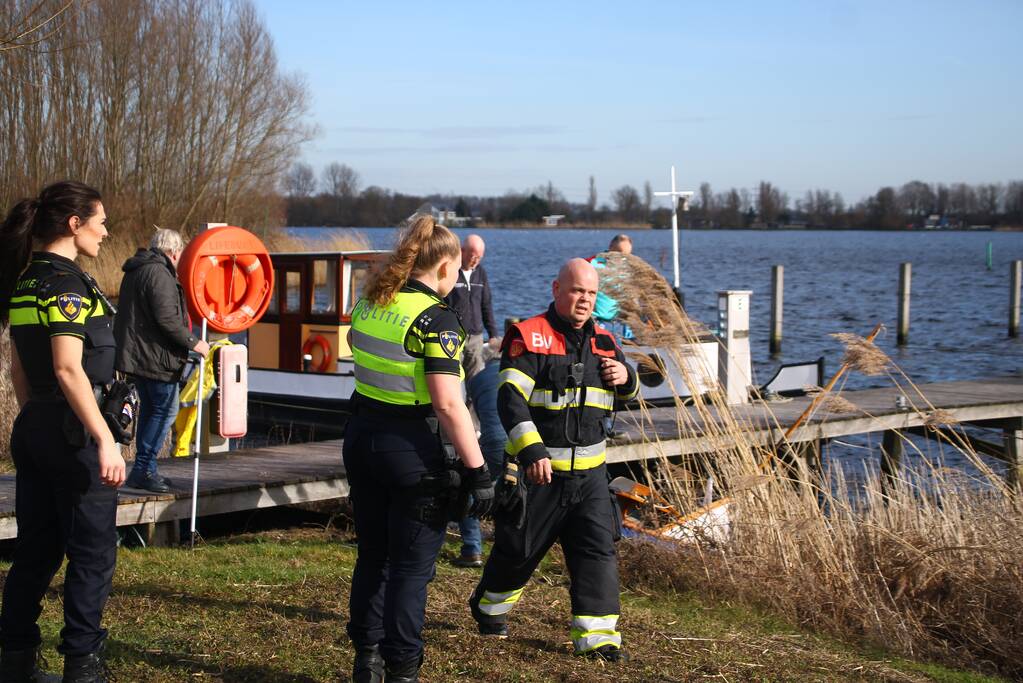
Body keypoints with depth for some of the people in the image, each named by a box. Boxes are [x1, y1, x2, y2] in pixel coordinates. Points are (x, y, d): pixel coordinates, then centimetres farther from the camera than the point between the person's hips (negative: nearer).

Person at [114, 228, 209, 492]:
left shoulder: (135, 271, 18)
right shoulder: (159, 273, -15)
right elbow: (166, 318, -22)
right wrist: (193, 343, -13)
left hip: (136, 352, 10)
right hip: (155, 356, -10)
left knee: (150, 409, 15)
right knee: (165, 409, -6)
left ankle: (144, 470, 19)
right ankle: (143, 469, -9)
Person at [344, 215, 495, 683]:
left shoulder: (369, 304, 4)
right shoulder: (435, 319, -18)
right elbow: (448, 404, -22)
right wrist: (477, 470, -20)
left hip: (362, 435, 7)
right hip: (412, 448, -7)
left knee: (373, 555, 18)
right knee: (412, 566, 4)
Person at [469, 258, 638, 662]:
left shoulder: (602, 342, 9)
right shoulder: (529, 337, -11)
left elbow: (630, 393, 22)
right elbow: (510, 399, -20)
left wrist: (626, 378, -4)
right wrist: (531, 450, -32)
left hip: (589, 472, 5)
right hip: (537, 470, -4)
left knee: (598, 549, -5)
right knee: (518, 549, 10)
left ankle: (596, 635, -2)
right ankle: (489, 606, 37)